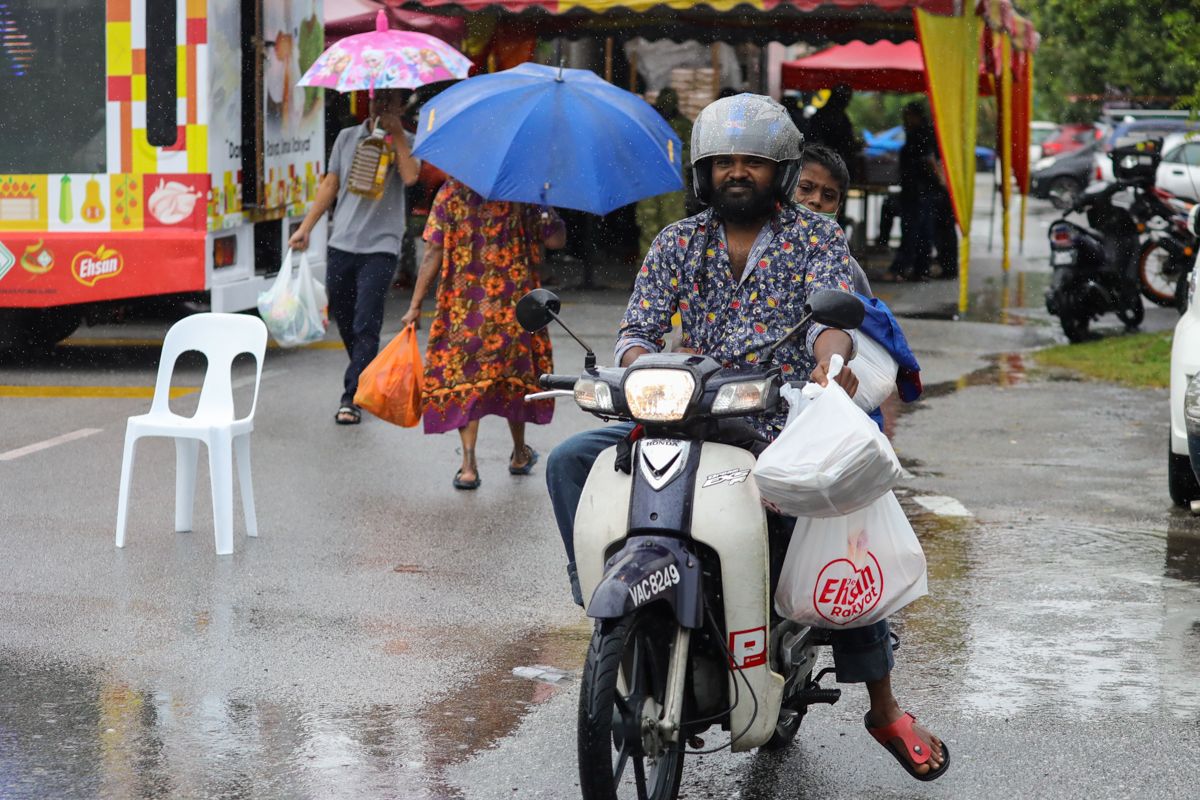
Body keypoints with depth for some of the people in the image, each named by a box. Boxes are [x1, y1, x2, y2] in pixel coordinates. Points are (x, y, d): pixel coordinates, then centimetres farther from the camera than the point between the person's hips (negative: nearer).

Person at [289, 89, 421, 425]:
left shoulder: (404, 142, 3)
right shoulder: (347, 137, 13)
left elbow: (410, 176, -18)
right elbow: (330, 185, 16)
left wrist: (396, 133, -12)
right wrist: (305, 228, 10)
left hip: (380, 247, -4)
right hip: (341, 244, 4)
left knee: (366, 326, -11)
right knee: (344, 321, 11)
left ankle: (352, 398, -9)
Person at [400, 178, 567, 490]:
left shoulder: (450, 192, -3)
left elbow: (433, 252, -6)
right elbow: (556, 240, -3)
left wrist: (415, 305, -3)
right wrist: (547, 208, 13)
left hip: (462, 308, -1)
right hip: (514, 305, 1)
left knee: (463, 380, 4)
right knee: (514, 372, 18)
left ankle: (469, 464, -8)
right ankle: (520, 454, 33)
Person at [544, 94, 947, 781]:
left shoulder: (817, 237, 4)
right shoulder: (679, 242, 12)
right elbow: (640, 329, 4)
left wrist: (830, 359, -39)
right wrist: (642, 364, -22)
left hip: (786, 423, -3)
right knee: (571, 461, -15)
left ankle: (885, 709, -12)